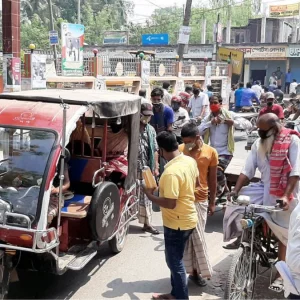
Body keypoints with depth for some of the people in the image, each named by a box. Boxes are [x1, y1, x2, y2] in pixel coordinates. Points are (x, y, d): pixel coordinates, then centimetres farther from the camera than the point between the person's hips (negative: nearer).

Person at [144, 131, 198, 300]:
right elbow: (194, 183, 14)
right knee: (175, 260, 23)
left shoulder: (171, 172, -29)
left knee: (175, 262, 7)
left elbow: (170, 203, -28)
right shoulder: (190, 161, -2)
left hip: (177, 223, -9)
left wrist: (150, 196, -14)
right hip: (188, 218, 9)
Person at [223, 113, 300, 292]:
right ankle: (241, 236, 12)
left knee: (283, 235, 5)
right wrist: (236, 190, -13)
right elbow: (248, 170, -3)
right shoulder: (259, 143, 0)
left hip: (285, 194, -5)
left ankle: (280, 275, 19)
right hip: (264, 189, 5)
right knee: (236, 202, -12)